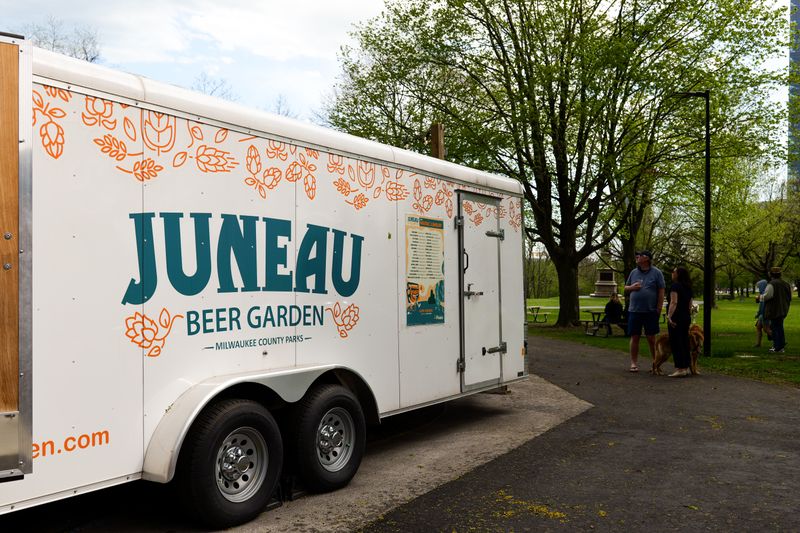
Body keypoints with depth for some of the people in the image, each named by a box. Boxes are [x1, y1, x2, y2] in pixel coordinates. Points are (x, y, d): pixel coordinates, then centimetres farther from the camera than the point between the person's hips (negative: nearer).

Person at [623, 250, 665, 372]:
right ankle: (634, 363, 11)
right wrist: (631, 287, -5)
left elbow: (661, 292, -3)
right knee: (634, 337, 4)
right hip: (634, 311, 3)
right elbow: (626, 288, 18)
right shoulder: (633, 272, 11)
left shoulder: (656, 273, -1)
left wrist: (658, 309, -8)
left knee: (651, 339, 3)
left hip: (651, 311, -3)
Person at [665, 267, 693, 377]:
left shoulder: (675, 285, -10)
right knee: (684, 342, 12)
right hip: (686, 317, 9)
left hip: (676, 318, -8)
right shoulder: (688, 288, 15)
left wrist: (669, 316, -28)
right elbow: (690, 305, 20)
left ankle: (680, 369, -9)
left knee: (676, 343, -6)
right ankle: (686, 367, 15)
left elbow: (674, 302, -21)